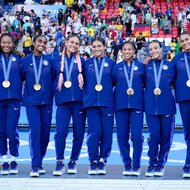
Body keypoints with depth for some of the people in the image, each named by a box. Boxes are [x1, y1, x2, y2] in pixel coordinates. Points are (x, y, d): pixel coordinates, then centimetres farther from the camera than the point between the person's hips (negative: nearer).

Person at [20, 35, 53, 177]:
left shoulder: (49, 60, 7)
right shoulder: (25, 61, 4)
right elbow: (20, 79, 8)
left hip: (47, 101, 2)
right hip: (31, 101, -2)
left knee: (45, 132, 5)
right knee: (35, 129, -14)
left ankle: (40, 162, 21)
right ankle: (35, 165, -9)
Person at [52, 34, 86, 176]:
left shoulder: (81, 61, 10)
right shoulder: (57, 61, 11)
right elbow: (53, 79, 15)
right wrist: (56, 94, 4)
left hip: (79, 100, 1)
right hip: (63, 101, -1)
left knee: (79, 132, 2)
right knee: (61, 131, -12)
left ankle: (73, 161, 15)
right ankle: (60, 162, -2)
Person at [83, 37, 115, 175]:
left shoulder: (111, 63, 10)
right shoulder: (87, 63, 11)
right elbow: (83, 82, 12)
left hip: (107, 103, 0)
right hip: (91, 102, 0)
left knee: (107, 133, 0)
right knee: (94, 133, -7)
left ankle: (102, 161, 12)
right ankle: (93, 162, 4)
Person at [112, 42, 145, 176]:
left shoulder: (141, 66, 8)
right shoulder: (117, 67, 11)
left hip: (137, 104, -2)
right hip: (121, 104, 2)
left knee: (136, 136, -9)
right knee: (122, 136, 2)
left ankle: (136, 166, 3)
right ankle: (127, 164, 14)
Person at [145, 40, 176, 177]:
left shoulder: (170, 65, 9)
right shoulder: (146, 66, 11)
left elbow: (175, 83, 8)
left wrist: (164, 88, -4)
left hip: (167, 105, 0)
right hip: (151, 106, 0)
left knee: (166, 136, 3)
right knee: (154, 135, -7)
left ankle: (161, 164, 16)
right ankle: (152, 163, 9)